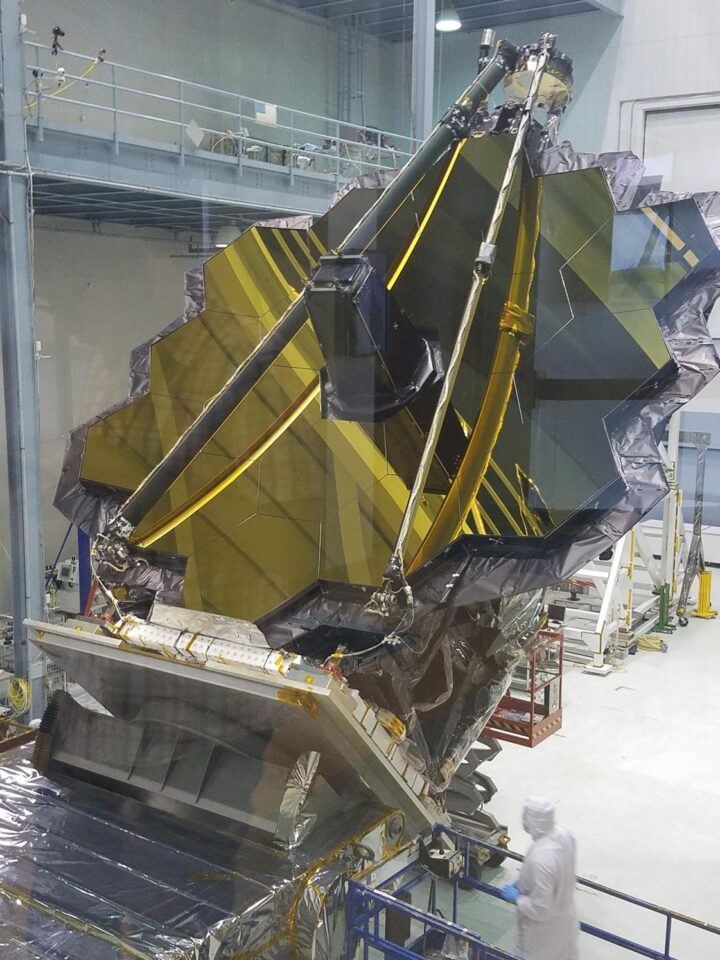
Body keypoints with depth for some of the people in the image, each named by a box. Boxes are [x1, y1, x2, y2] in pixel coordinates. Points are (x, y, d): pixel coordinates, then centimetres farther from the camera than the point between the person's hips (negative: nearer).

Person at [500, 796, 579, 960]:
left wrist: (517, 898, -15)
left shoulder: (539, 859, -40)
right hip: (565, 917, 7)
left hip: (545, 929, -6)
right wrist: (523, 883, 5)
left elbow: (541, 909, -32)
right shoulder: (564, 834, -15)